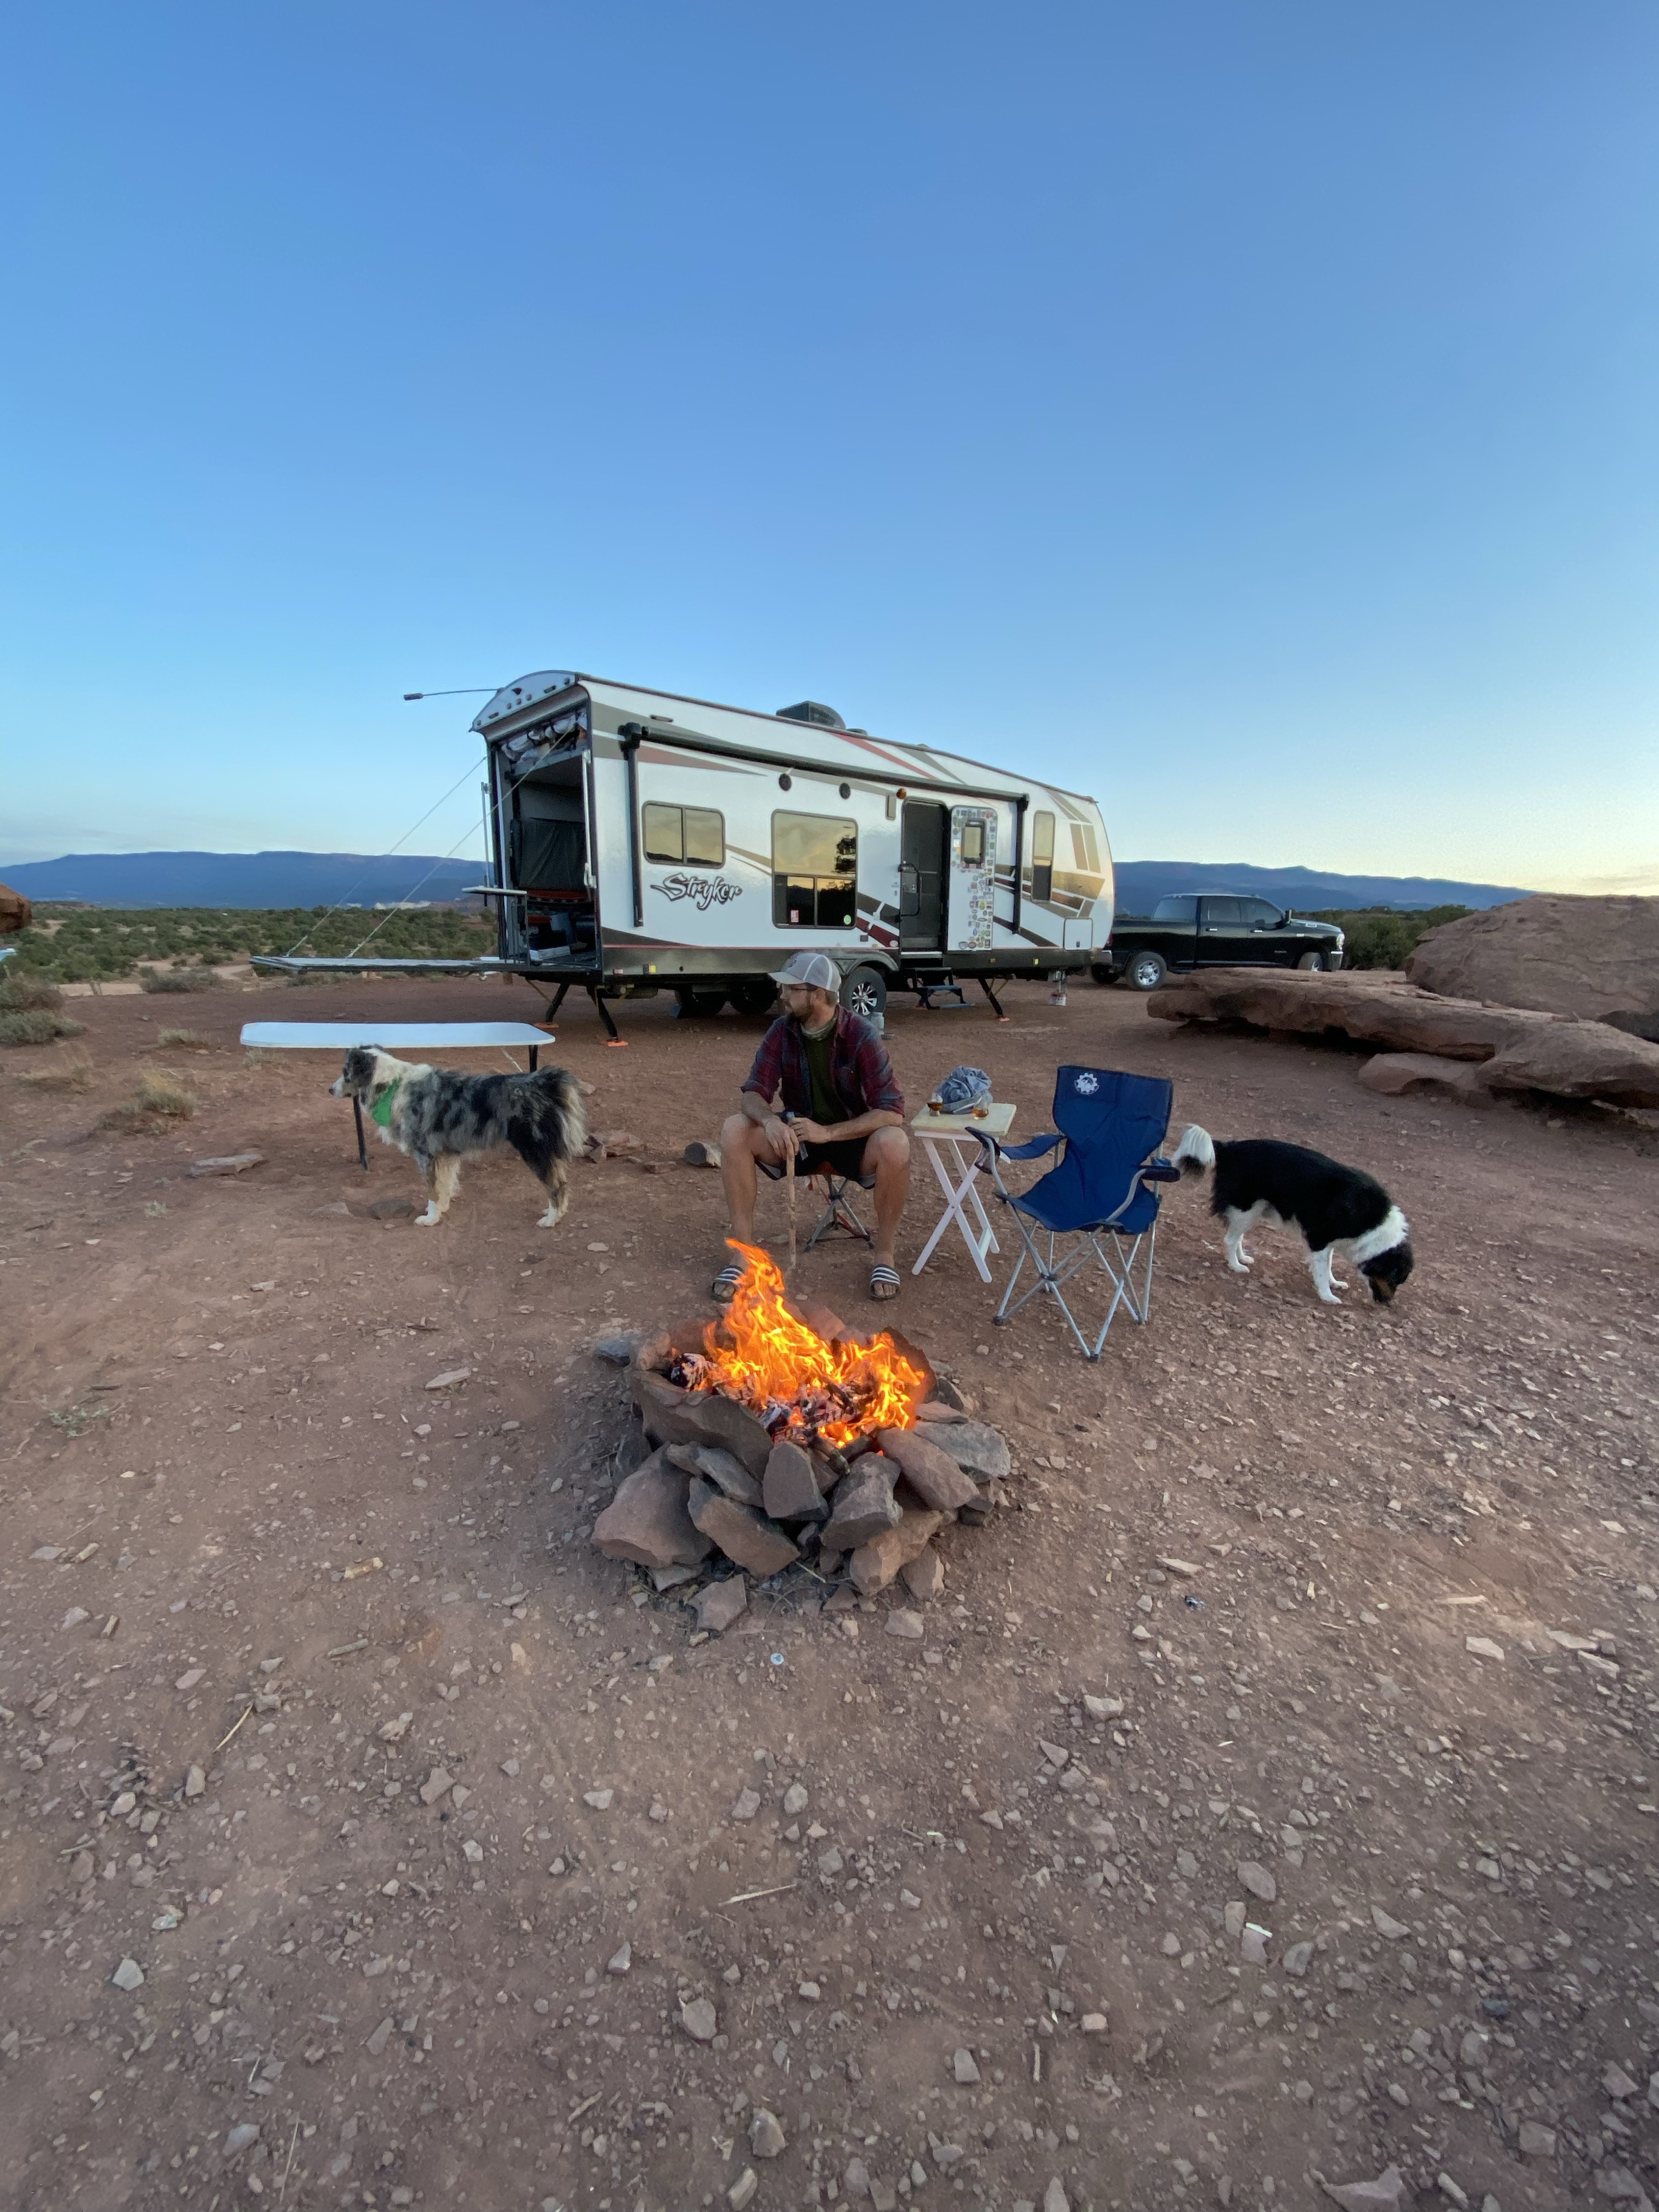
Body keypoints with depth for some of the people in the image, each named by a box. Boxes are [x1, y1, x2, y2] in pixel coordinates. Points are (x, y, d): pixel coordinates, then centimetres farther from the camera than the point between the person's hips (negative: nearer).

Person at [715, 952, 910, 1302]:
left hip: (850, 1137, -3)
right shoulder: (782, 1031, -7)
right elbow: (754, 1093, -9)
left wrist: (828, 1132, -32)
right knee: (734, 1131, -22)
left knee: (895, 1144, -34)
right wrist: (770, 1121, -34)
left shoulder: (860, 1035, -18)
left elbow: (892, 1112, -22)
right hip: (796, 1135, 3)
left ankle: (884, 1255, -13)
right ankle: (744, 1250, -14)